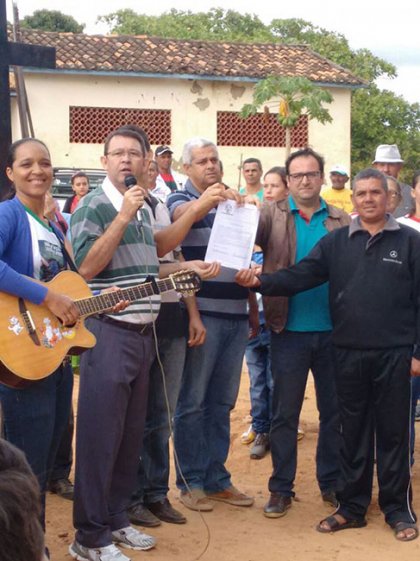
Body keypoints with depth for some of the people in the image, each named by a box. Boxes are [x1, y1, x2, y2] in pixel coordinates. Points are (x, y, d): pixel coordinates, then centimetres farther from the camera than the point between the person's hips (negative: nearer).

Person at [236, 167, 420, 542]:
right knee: (353, 430, 11)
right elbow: (301, 276, -3)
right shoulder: (336, 242, 7)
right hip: (349, 352, 2)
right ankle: (352, 506, 22)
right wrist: (261, 282, -19)